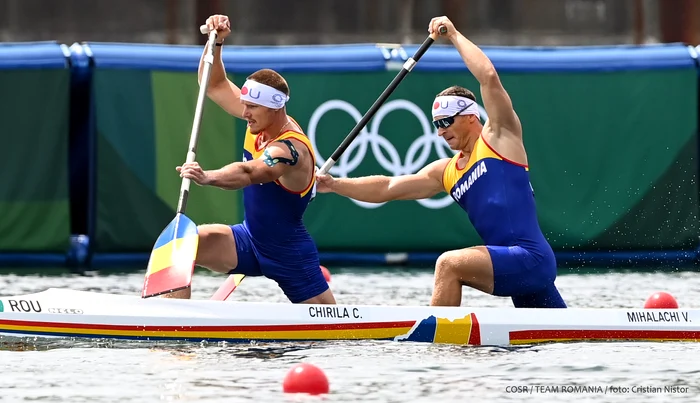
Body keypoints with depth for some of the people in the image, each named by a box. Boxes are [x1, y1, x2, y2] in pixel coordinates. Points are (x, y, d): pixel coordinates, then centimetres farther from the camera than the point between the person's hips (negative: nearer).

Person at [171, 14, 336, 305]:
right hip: (249, 240, 7)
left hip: (289, 256, -7)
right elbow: (214, 85, 4)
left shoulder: (290, 149, -28)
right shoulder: (262, 120, -5)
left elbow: (247, 173, -48)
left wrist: (208, 178, -67)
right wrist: (216, 42, -14)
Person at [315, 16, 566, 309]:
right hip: (516, 265, 9)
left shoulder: (499, 137, 1)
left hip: (530, 258, -9)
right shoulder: (445, 172, 19)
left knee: (450, 264, -22)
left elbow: (489, 77, -10)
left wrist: (454, 35, -1)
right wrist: (334, 185, 9)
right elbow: (387, 188, 17)